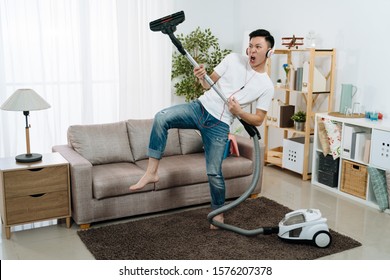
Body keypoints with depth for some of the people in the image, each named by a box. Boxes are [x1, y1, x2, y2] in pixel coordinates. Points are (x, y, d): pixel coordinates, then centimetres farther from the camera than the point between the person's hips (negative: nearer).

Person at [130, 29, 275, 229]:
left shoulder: (267, 86, -1)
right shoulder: (233, 59, 3)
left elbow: (258, 120, 1)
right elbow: (210, 83, 10)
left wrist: (239, 112, -17)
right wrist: (201, 78, -13)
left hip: (219, 125, -2)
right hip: (200, 107, 3)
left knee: (214, 172, -2)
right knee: (161, 118, -21)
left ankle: (218, 213, 24)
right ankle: (152, 172, -15)